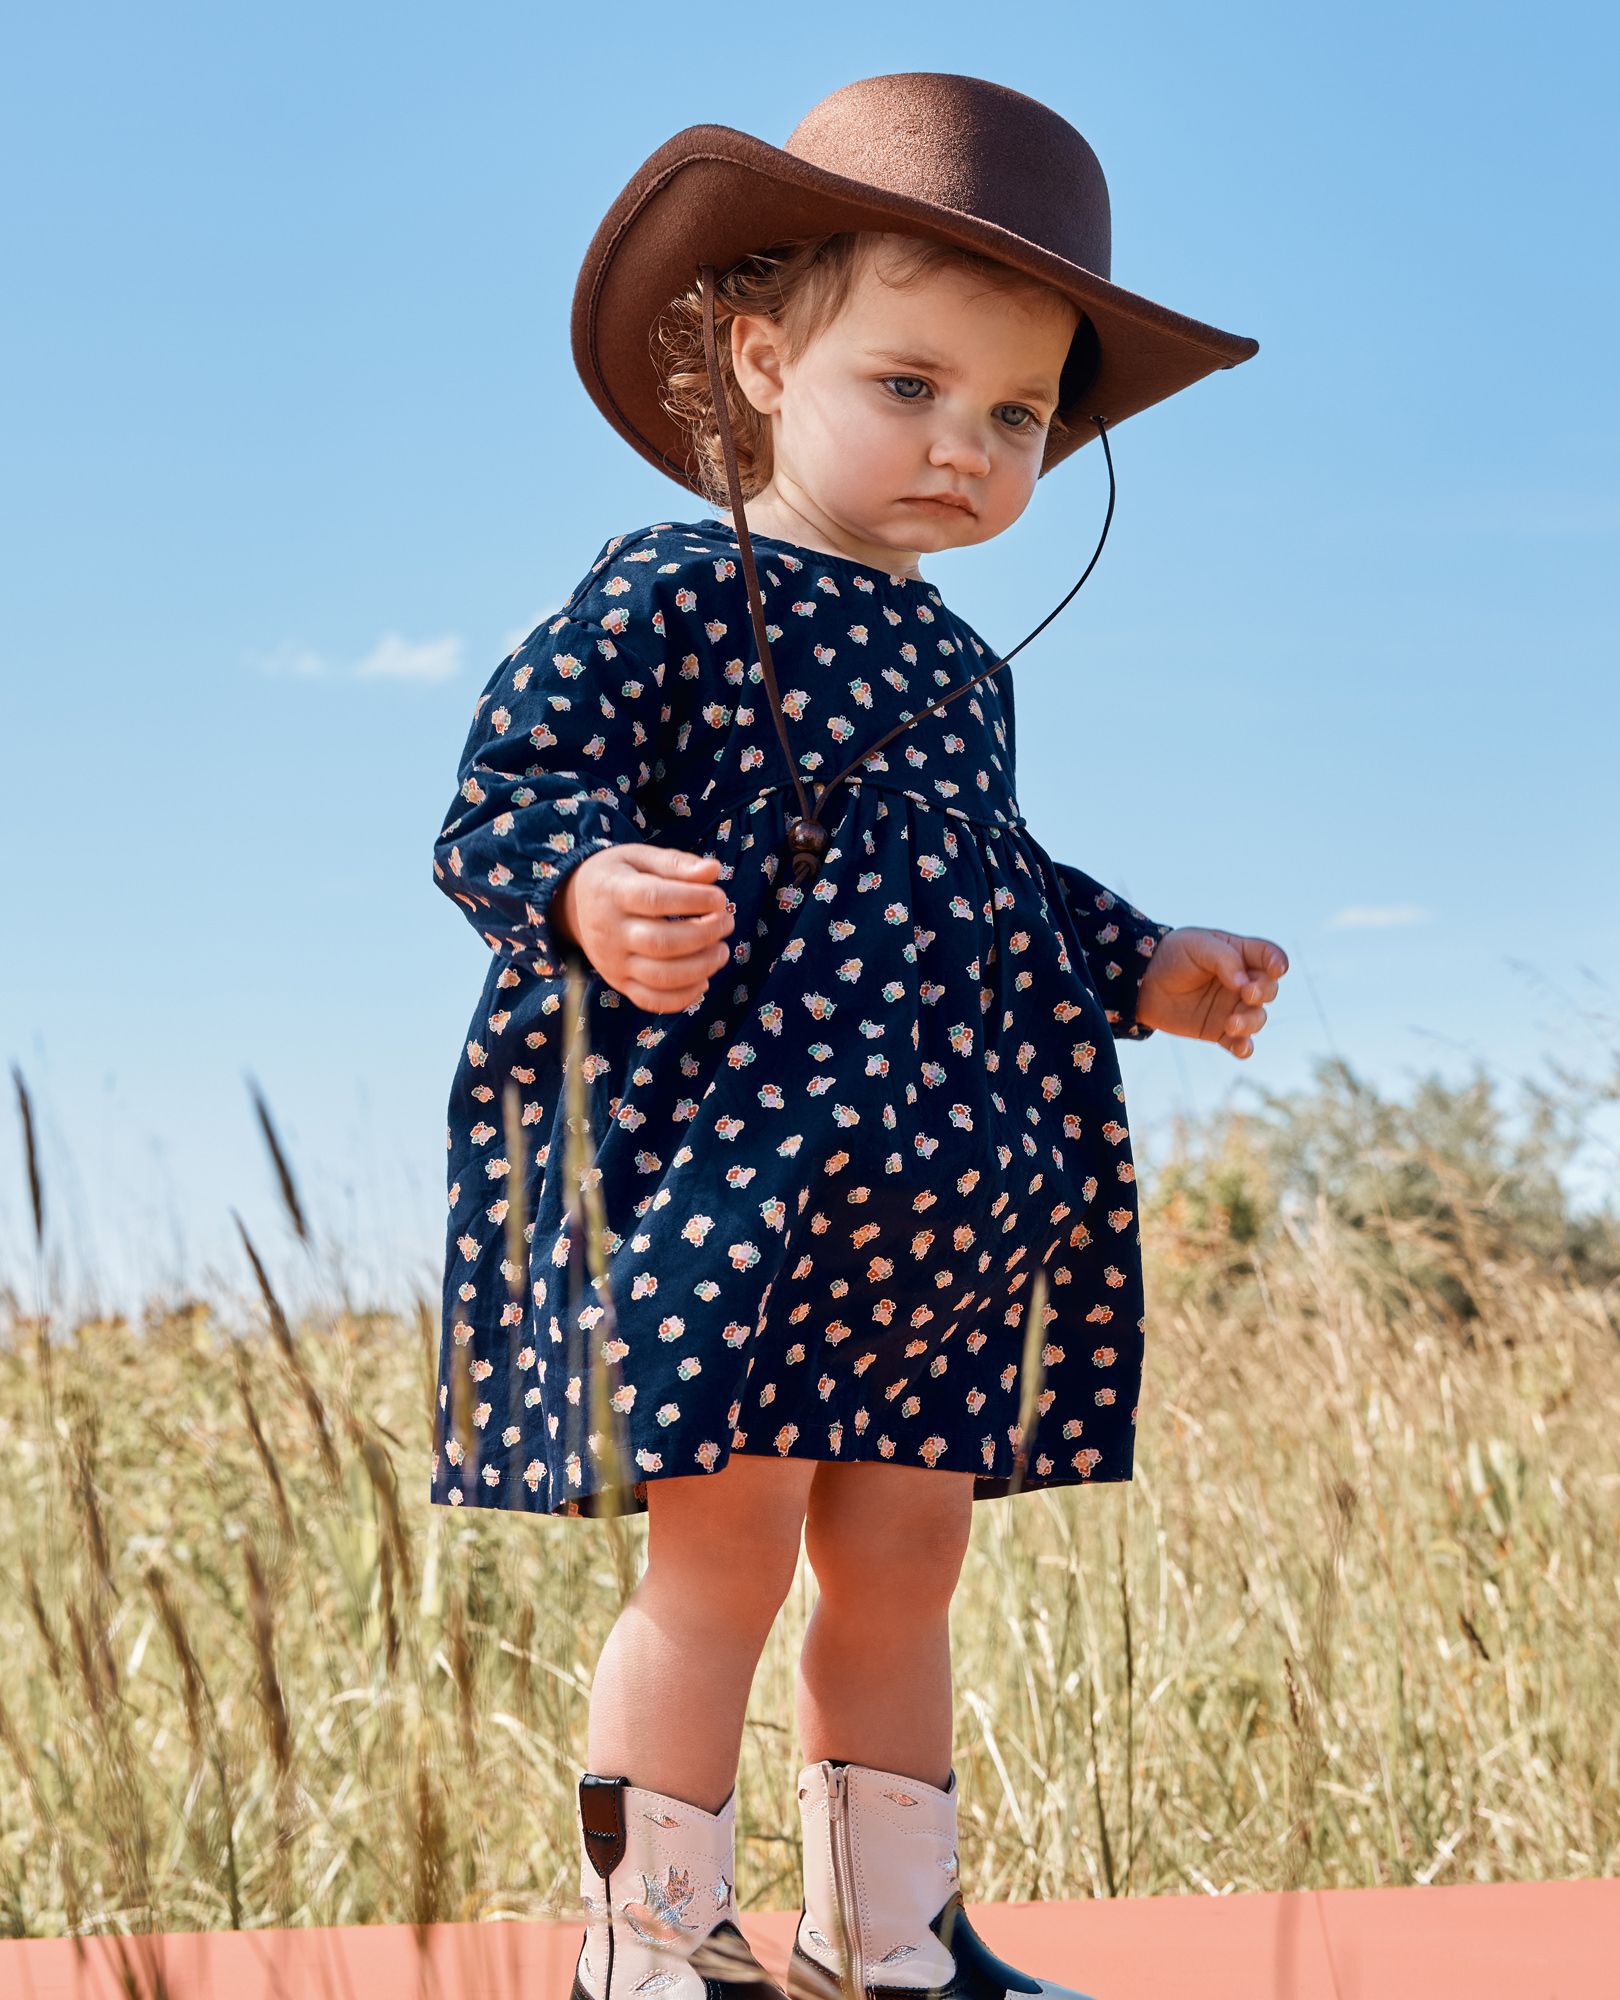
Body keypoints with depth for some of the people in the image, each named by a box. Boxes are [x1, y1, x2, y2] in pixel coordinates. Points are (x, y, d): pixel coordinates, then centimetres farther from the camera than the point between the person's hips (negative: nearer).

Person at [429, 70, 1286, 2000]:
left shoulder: (957, 670, 18)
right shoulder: (675, 596, -6)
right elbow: (509, 790, -13)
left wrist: (1143, 969, 30)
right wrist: (593, 893, -33)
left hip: (937, 1193, 8)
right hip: (715, 1162, -8)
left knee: (902, 1554, 11)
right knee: (726, 1538, -9)